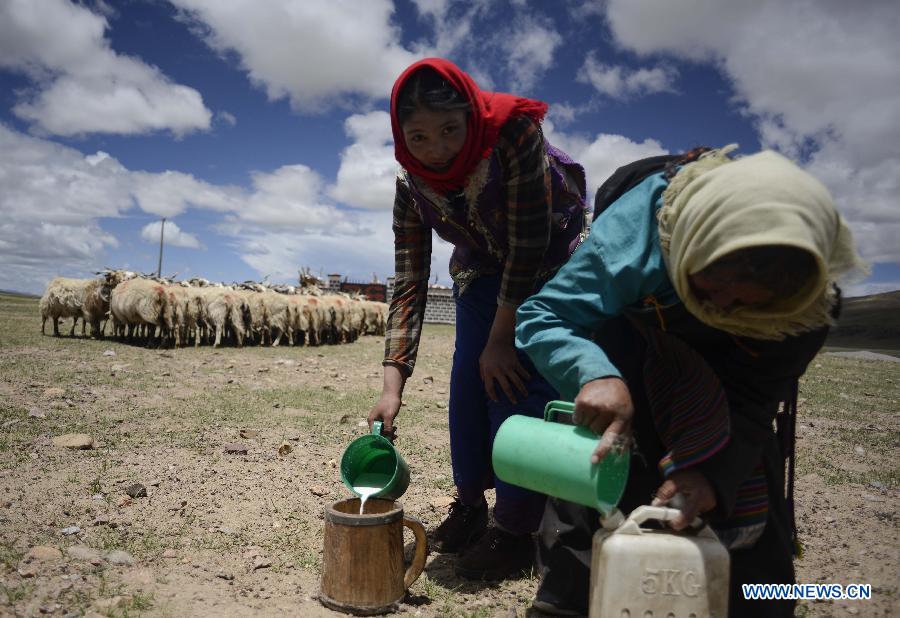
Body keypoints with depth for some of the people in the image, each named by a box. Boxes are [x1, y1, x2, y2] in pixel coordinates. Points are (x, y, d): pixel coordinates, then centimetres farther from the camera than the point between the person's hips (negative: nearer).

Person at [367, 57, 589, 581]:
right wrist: (393, 385, -26)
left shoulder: (514, 131, -31)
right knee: (469, 378, -2)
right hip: (484, 268, 4)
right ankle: (470, 506, 17)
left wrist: (500, 339, -24)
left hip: (553, 258, -4)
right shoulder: (411, 185, -18)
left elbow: (529, 243, -28)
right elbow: (410, 283, -18)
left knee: (521, 379, -15)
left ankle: (516, 530, -4)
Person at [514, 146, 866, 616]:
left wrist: (714, 470, -48)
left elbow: (751, 403, -27)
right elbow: (540, 318, -38)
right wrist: (594, 376, -59)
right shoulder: (636, 226, -39)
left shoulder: (806, 305, -29)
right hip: (626, 360, -2)